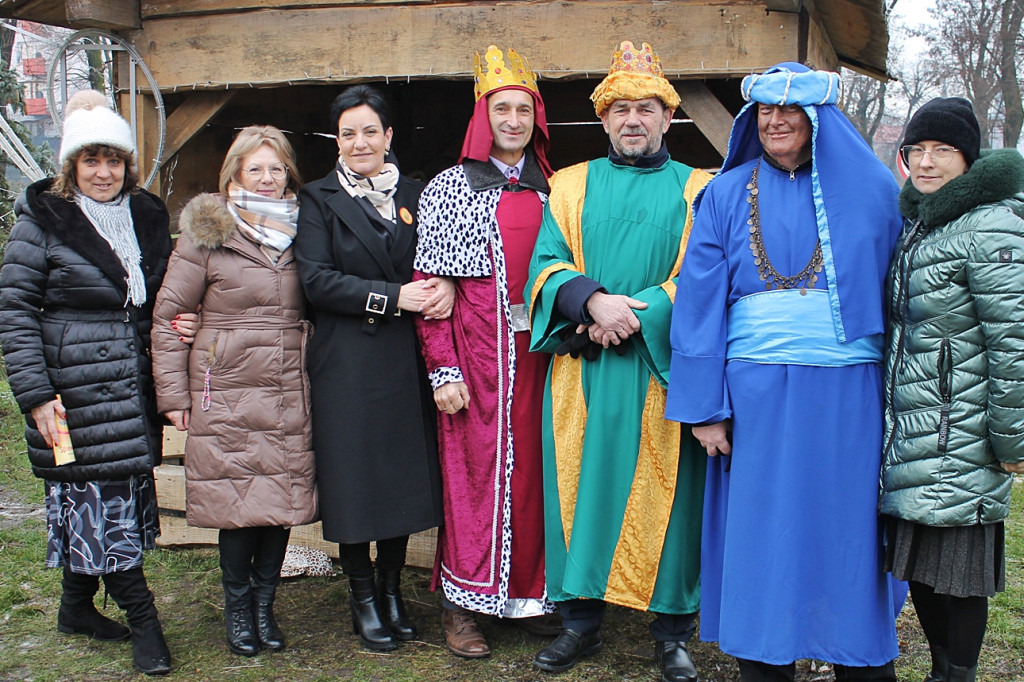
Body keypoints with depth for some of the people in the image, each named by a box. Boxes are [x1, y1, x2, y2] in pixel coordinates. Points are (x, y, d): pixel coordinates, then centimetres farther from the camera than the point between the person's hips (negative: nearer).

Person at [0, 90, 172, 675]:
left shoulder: (148, 216, 11)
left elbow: (166, 296, 23)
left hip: (133, 387, 5)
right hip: (76, 392, -5)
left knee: (92, 499, 13)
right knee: (98, 499, -3)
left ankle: (78, 606, 30)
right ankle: (142, 617, 9)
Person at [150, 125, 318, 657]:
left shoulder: (300, 232, 11)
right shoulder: (205, 234, -1)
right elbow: (169, 315, 0)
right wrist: (175, 395, -3)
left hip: (291, 396, 4)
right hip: (228, 394, -3)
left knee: (284, 501, 6)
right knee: (238, 503, 0)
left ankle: (264, 604, 23)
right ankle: (237, 607, 21)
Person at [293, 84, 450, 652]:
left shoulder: (414, 194, 11)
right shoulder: (319, 199, 2)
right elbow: (316, 280, -9)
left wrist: (445, 286, -15)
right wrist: (393, 296, -17)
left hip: (407, 360, 3)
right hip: (347, 363, -3)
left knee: (405, 472, 8)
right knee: (354, 473, 3)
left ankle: (392, 588, 25)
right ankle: (362, 596, 20)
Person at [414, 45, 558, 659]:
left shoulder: (551, 190, 13)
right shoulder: (449, 188, 1)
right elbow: (430, 281, -4)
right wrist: (443, 369, -10)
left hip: (536, 350, 3)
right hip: (477, 352, -3)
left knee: (533, 468, 6)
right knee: (473, 469, 0)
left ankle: (530, 595, 20)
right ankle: (463, 604, 13)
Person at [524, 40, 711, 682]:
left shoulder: (697, 189, 9)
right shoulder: (573, 184, 14)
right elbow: (547, 262, 4)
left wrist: (638, 316, -14)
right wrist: (593, 300, -16)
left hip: (664, 366, -1)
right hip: (584, 367, 2)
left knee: (667, 491, 0)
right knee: (583, 484, 3)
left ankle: (674, 630, 13)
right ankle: (581, 621, 16)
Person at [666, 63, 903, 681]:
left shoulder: (872, 193, 7)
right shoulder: (728, 195, 6)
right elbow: (700, 301, 2)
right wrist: (705, 404, -4)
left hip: (850, 395, 0)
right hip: (757, 394, 0)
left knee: (851, 532, 6)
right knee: (761, 535, 5)